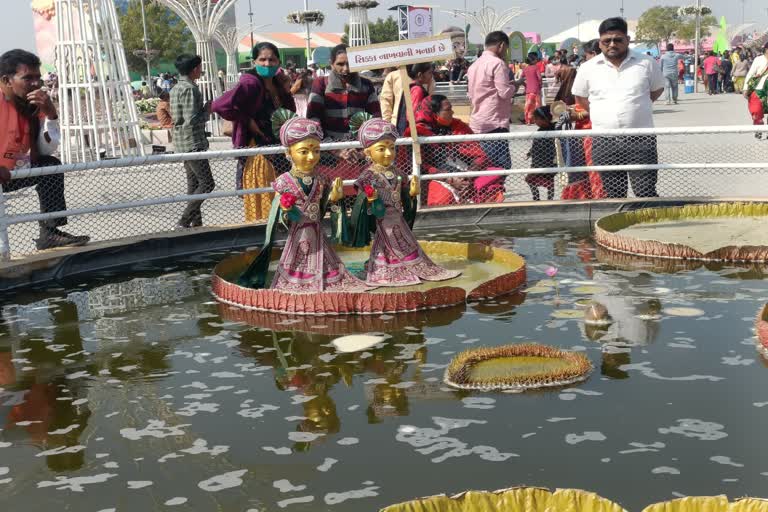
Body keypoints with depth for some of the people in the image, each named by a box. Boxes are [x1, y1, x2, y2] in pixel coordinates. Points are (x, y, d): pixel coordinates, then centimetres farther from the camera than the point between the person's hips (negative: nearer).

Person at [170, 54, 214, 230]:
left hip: (183, 142, 10)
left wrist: (204, 109, 14)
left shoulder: (176, 88, 14)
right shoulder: (190, 89, -17)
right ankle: (183, 223, -11)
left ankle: (196, 222, 15)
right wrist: (207, 111, -7)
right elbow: (192, 121, -24)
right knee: (207, 183, -8)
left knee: (194, 183, 13)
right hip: (193, 142, -10)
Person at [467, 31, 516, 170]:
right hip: (494, 123, -9)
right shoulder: (497, 63, -9)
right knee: (501, 167, -8)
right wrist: (515, 84, 5)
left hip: (476, 124, 9)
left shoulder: (474, 65, 17)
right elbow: (505, 92, -15)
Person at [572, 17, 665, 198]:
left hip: (640, 140, -1)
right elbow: (580, 97, 17)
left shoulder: (647, 64, 2)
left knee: (646, 193, -5)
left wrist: (636, 107, 9)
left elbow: (657, 90, 17)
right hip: (604, 142, 2)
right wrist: (602, 114, 10)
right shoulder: (587, 69, 4)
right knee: (614, 195, 8)